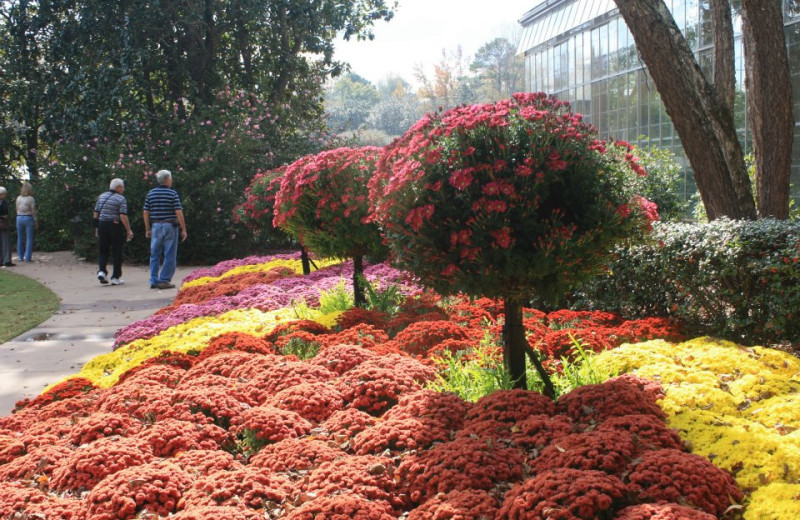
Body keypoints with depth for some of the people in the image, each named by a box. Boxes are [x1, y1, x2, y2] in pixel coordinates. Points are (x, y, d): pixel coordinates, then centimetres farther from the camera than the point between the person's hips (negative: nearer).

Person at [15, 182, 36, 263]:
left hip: (19, 218, 4)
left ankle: (20, 257, 16)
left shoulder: (18, 198, 3)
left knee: (20, 238, 12)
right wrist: (35, 221, -1)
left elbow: (17, 209, 8)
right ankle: (27, 257, -2)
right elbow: (33, 211, -8)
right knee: (29, 238, 1)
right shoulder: (31, 199, -9)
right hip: (28, 218, -4)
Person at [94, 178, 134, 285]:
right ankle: (116, 277, 6)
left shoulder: (101, 196, 9)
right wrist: (129, 230, -10)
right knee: (117, 252, 4)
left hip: (102, 225, 4)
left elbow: (96, 213, 10)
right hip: (115, 226, -4)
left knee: (103, 250, 14)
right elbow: (123, 216, -15)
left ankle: (101, 270, -7)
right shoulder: (121, 199, -7)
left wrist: (97, 228, 18)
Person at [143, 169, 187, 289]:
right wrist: (183, 229, -6)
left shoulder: (151, 193, 6)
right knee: (170, 255, 2)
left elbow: (146, 213, 7)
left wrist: (147, 229, 14)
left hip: (156, 226, 4)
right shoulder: (173, 194, -6)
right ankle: (164, 281, -1)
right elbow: (178, 213, -11)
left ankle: (154, 281, 9)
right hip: (170, 226, -4)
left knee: (155, 255, 10)